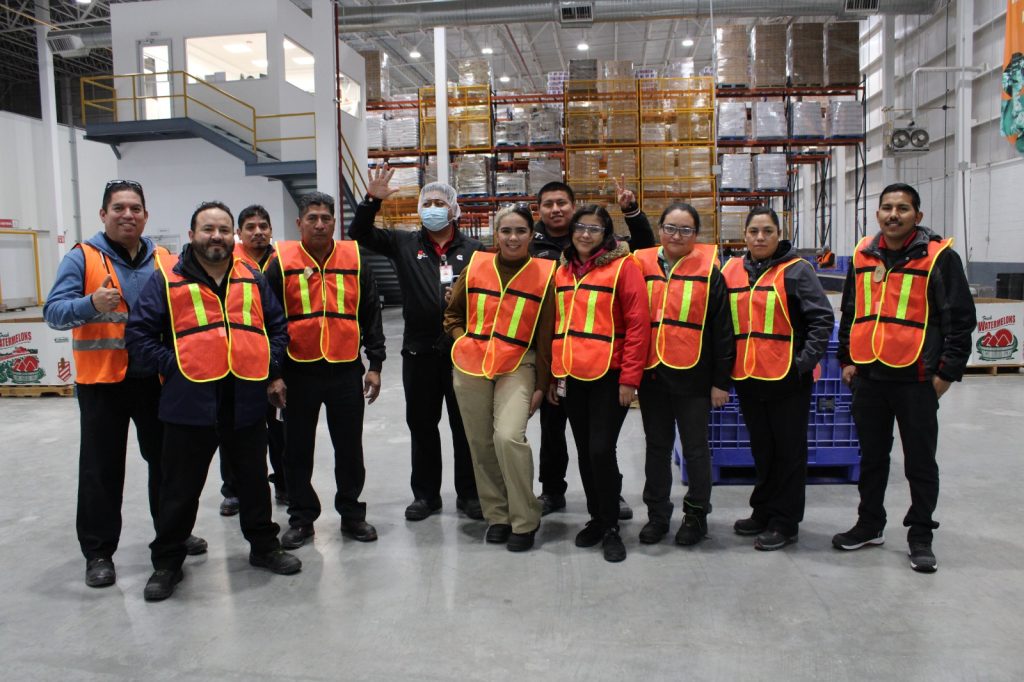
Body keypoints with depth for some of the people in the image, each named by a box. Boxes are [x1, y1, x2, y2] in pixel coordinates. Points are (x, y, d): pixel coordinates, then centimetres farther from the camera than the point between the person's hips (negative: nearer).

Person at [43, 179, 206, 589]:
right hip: (102, 381, -3)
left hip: (156, 378, 3)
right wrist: (91, 304, -30)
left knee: (166, 459, 14)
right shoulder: (82, 258, -3)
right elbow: (54, 312, -11)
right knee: (102, 468, 4)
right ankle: (98, 551, 16)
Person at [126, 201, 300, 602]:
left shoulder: (252, 278, 10)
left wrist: (274, 371, 6)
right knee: (181, 487, 8)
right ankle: (167, 562, 25)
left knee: (253, 479, 16)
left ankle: (263, 546, 33)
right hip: (189, 401, -3)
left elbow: (277, 326, 15)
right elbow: (139, 335, -2)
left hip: (247, 399, 3)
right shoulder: (167, 278, -1)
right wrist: (172, 367, -10)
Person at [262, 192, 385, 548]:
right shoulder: (281, 263, 0)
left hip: (346, 371, 1)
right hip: (298, 371, 0)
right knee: (297, 450, 10)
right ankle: (301, 517, 26)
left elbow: (371, 315, 7)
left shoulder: (354, 260, 4)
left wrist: (375, 364, 4)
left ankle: (352, 513, 26)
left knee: (349, 448, 9)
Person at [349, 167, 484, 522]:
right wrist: (371, 200, -10)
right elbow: (359, 233, 5)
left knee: (466, 424, 8)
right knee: (421, 424, 11)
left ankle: (469, 493, 23)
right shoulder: (405, 244, 8)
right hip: (419, 350, 2)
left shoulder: (473, 249, 4)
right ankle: (425, 494, 26)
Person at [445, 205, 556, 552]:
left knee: (509, 437, -20)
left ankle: (524, 521, -1)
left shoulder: (544, 274, -3)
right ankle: (497, 515, 26)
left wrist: (541, 384, 0)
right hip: (470, 367, 3)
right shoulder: (475, 266, 3)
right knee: (481, 443, 7)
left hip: (517, 367, -3)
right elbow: (453, 314, 17)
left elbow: (546, 334, 0)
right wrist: (464, 341, 0)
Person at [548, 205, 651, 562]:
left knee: (601, 451, -7)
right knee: (585, 452, 12)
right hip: (572, 375, 6)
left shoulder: (623, 266, -5)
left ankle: (611, 527, 11)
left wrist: (630, 378, -15)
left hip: (608, 375, -6)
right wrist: (553, 375, 14)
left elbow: (638, 324, -10)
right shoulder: (562, 271, 13)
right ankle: (597, 517, 28)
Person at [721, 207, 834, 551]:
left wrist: (805, 361, -15)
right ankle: (763, 512, 31)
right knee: (762, 449, 17)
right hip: (747, 377, 5)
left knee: (789, 451, 6)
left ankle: (785, 522, 16)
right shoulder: (732, 271, 8)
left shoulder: (796, 270, -6)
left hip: (787, 379, -5)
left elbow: (822, 319, -9)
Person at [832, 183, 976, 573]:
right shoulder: (863, 256, 9)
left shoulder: (939, 257, -5)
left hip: (916, 379, -5)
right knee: (872, 457, 16)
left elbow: (961, 319, -5)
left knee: (920, 461, 6)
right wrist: (847, 359, 14)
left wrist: (947, 372, -8)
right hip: (868, 376, 5)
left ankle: (920, 536, 20)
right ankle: (869, 525, 30)